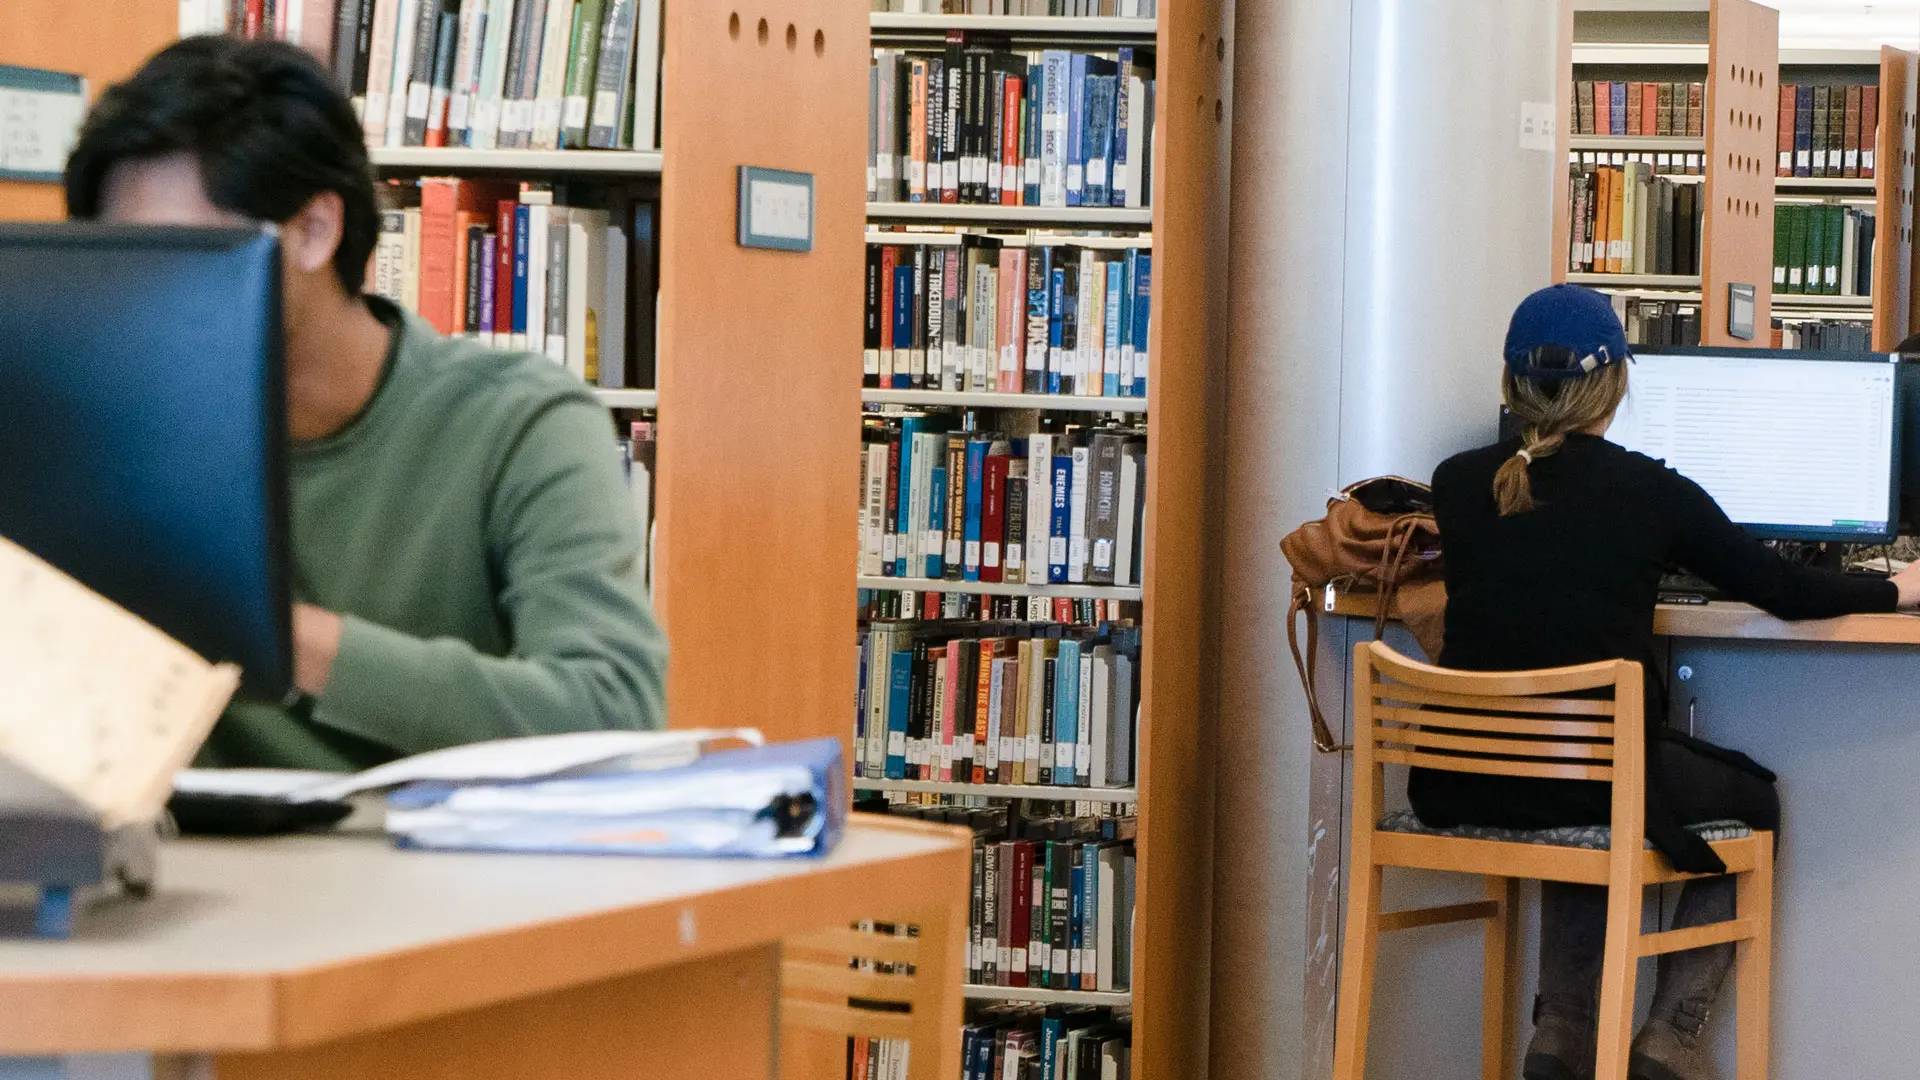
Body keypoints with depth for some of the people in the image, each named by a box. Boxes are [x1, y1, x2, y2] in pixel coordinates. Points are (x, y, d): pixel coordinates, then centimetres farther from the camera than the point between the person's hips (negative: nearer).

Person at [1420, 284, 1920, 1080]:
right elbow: (1784, 592, 2)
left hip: (1461, 783, 4)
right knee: (1753, 797, 26)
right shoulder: (1649, 493, -9)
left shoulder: (1456, 484, 0)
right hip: (1597, 778, -4)